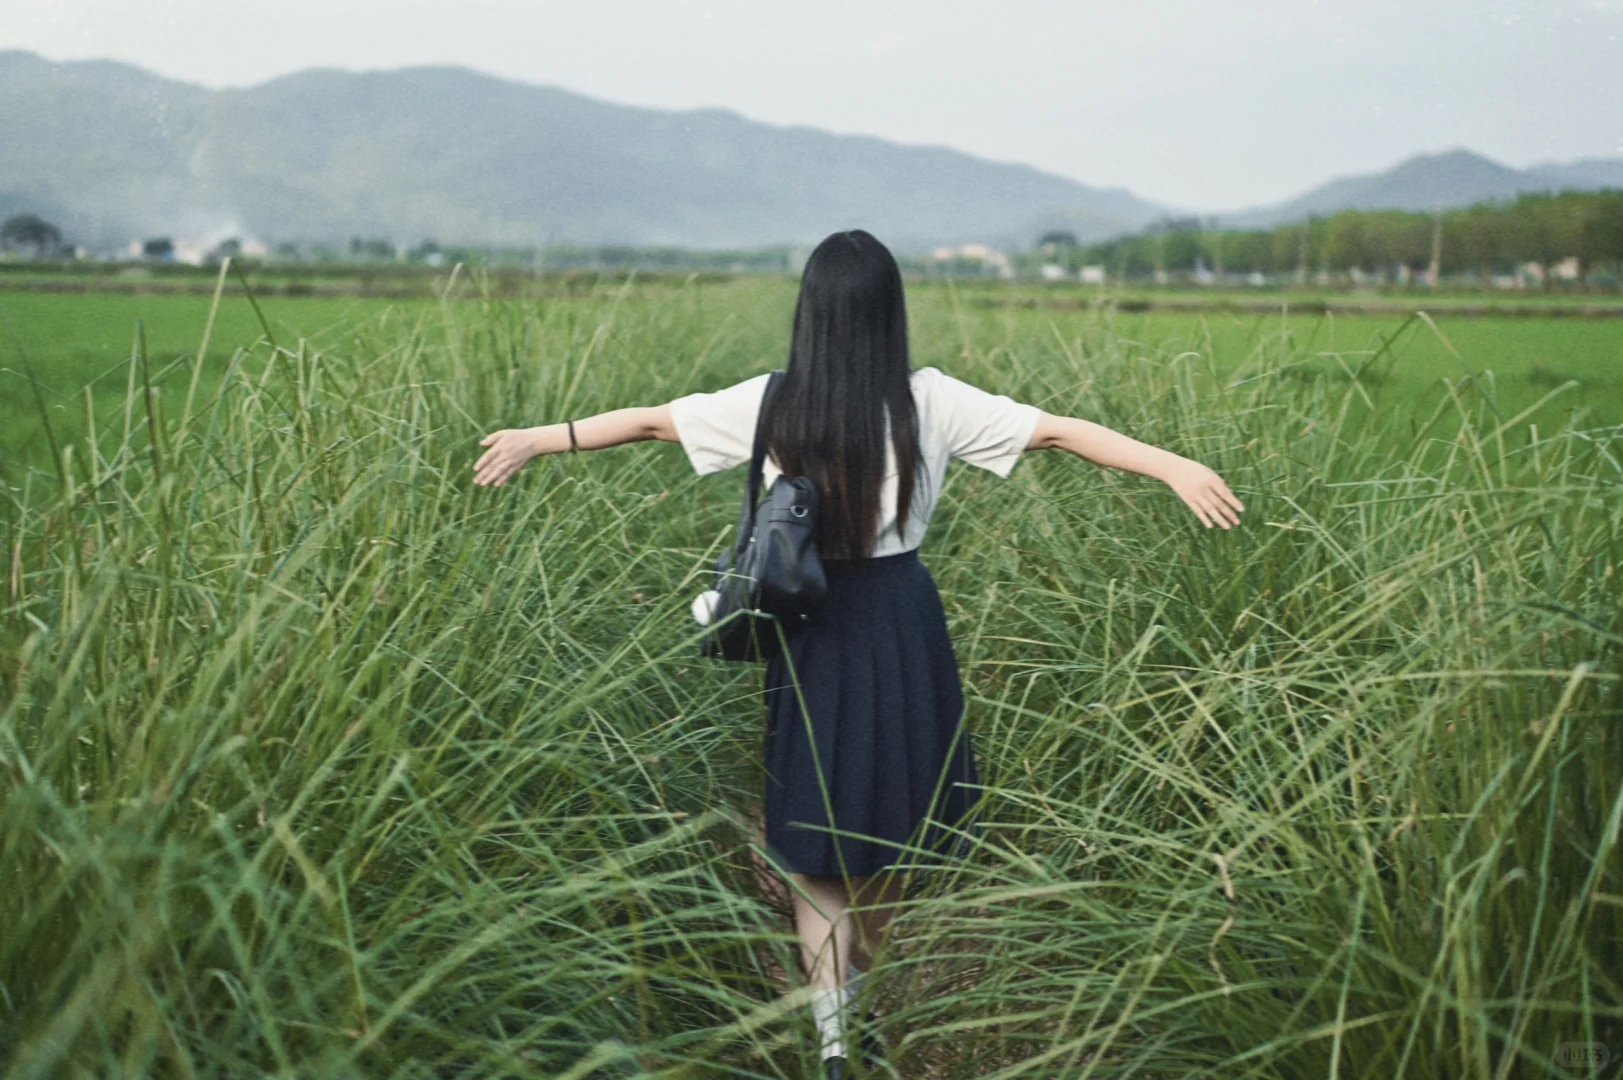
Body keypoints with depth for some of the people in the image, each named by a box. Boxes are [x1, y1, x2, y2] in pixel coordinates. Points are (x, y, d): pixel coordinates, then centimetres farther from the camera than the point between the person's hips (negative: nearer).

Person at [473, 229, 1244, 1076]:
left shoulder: (772, 405, -6)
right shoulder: (930, 401, -8)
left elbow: (649, 419, 3)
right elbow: (1059, 431, -6)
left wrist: (536, 438, 13)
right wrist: (1176, 468, -1)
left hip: (814, 621, 0)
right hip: (901, 618, 1)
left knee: (816, 828, 9)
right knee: (887, 819, 18)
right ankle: (863, 993, 37)